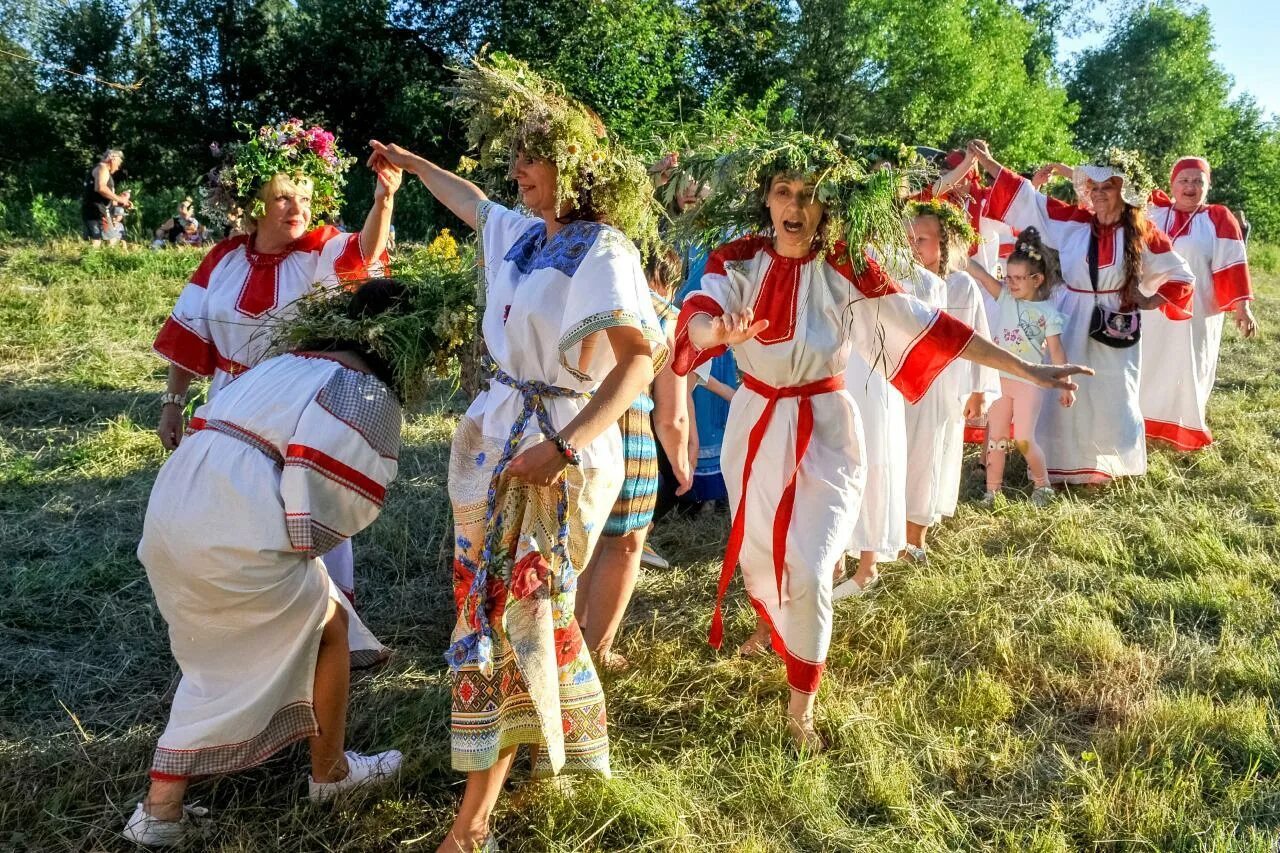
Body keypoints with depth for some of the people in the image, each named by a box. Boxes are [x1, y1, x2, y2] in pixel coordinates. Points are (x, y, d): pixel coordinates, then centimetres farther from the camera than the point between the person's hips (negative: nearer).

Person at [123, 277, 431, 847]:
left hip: (170, 513, 8)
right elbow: (344, 502, -10)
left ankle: (160, 807, 27)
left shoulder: (282, 364, 21)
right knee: (329, 626, 17)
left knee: (216, 658, 26)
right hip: (238, 536, -8)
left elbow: (212, 436, 17)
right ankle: (329, 773, 33)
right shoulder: (370, 396, -2)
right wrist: (300, 545, 12)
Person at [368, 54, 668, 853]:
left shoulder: (604, 252, -16)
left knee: (510, 615, -4)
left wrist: (560, 448, -33)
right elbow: (475, 203, 32)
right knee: (497, 603, 15)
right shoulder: (525, 234, 9)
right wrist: (411, 163, 45)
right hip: (497, 430, 8)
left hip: (559, 447, -8)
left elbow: (639, 363, -24)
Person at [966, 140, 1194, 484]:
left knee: (1111, 396, 10)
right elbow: (1028, 198, -4)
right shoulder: (1073, 221, -4)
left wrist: (1152, 301, -8)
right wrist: (987, 162, -8)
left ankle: (1113, 461, 28)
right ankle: (1062, 462, 19)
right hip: (1070, 323, 1)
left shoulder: (1142, 235, -5)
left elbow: (1181, 275, 6)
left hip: (1116, 326, -1)